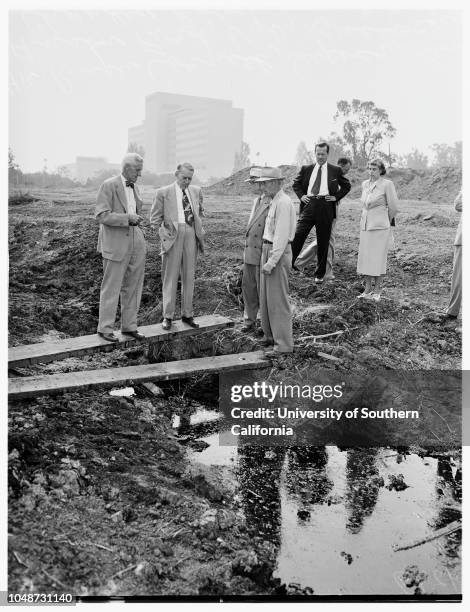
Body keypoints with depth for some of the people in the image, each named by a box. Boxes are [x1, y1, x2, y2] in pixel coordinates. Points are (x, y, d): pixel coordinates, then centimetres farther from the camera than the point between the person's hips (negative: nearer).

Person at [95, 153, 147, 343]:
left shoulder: (134, 187, 16)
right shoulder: (109, 185, -7)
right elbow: (101, 215, -15)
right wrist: (127, 218, -22)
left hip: (136, 243, 7)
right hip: (116, 243, -7)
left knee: (133, 287, 9)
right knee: (111, 288, 0)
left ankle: (129, 326, 19)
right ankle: (105, 328, 10)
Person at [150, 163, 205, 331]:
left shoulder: (196, 191, 12)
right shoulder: (163, 192, 1)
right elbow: (155, 218, 4)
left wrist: (198, 230, 14)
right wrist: (164, 234, -5)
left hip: (191, 235, 4)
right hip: (173, 235, -3)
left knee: (189, 276, 9)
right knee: (170, 277, 1)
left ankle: (187, 314, 19)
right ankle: (168, 316, 9)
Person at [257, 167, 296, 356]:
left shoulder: (283, 203, -15)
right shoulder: (274, 201, 16)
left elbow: (282, 236, -21)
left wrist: (272, 262, -23)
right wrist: (267, 257, 11)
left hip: (278, 253, -10)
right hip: (268, 249, 10)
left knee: (278, 299, -7)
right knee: (265, 297, 15)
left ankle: (283, 343, -1)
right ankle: (270, 335, 27)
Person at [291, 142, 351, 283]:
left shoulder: (335, 170, 9)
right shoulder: (306, 169, 13)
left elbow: (347, 186, 17)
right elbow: (296, 183, 23)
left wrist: (336, 197, 4)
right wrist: (301, 195, 6)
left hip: (325, 207, -1)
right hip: (309, 204, 1)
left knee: (323, 242, 4)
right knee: (298, 235, -13)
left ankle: (320, 274, 15)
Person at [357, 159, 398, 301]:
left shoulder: (387, 184, -8)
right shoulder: (365, 184, 10)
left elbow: (393, 207, -3)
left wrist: (387, 220, 10)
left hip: (380, 227, -6)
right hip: (365, 225, 6)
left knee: (378, 259, -2)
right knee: (365, 257, 7)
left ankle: (377, 291, 6)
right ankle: (367, 289, 15)